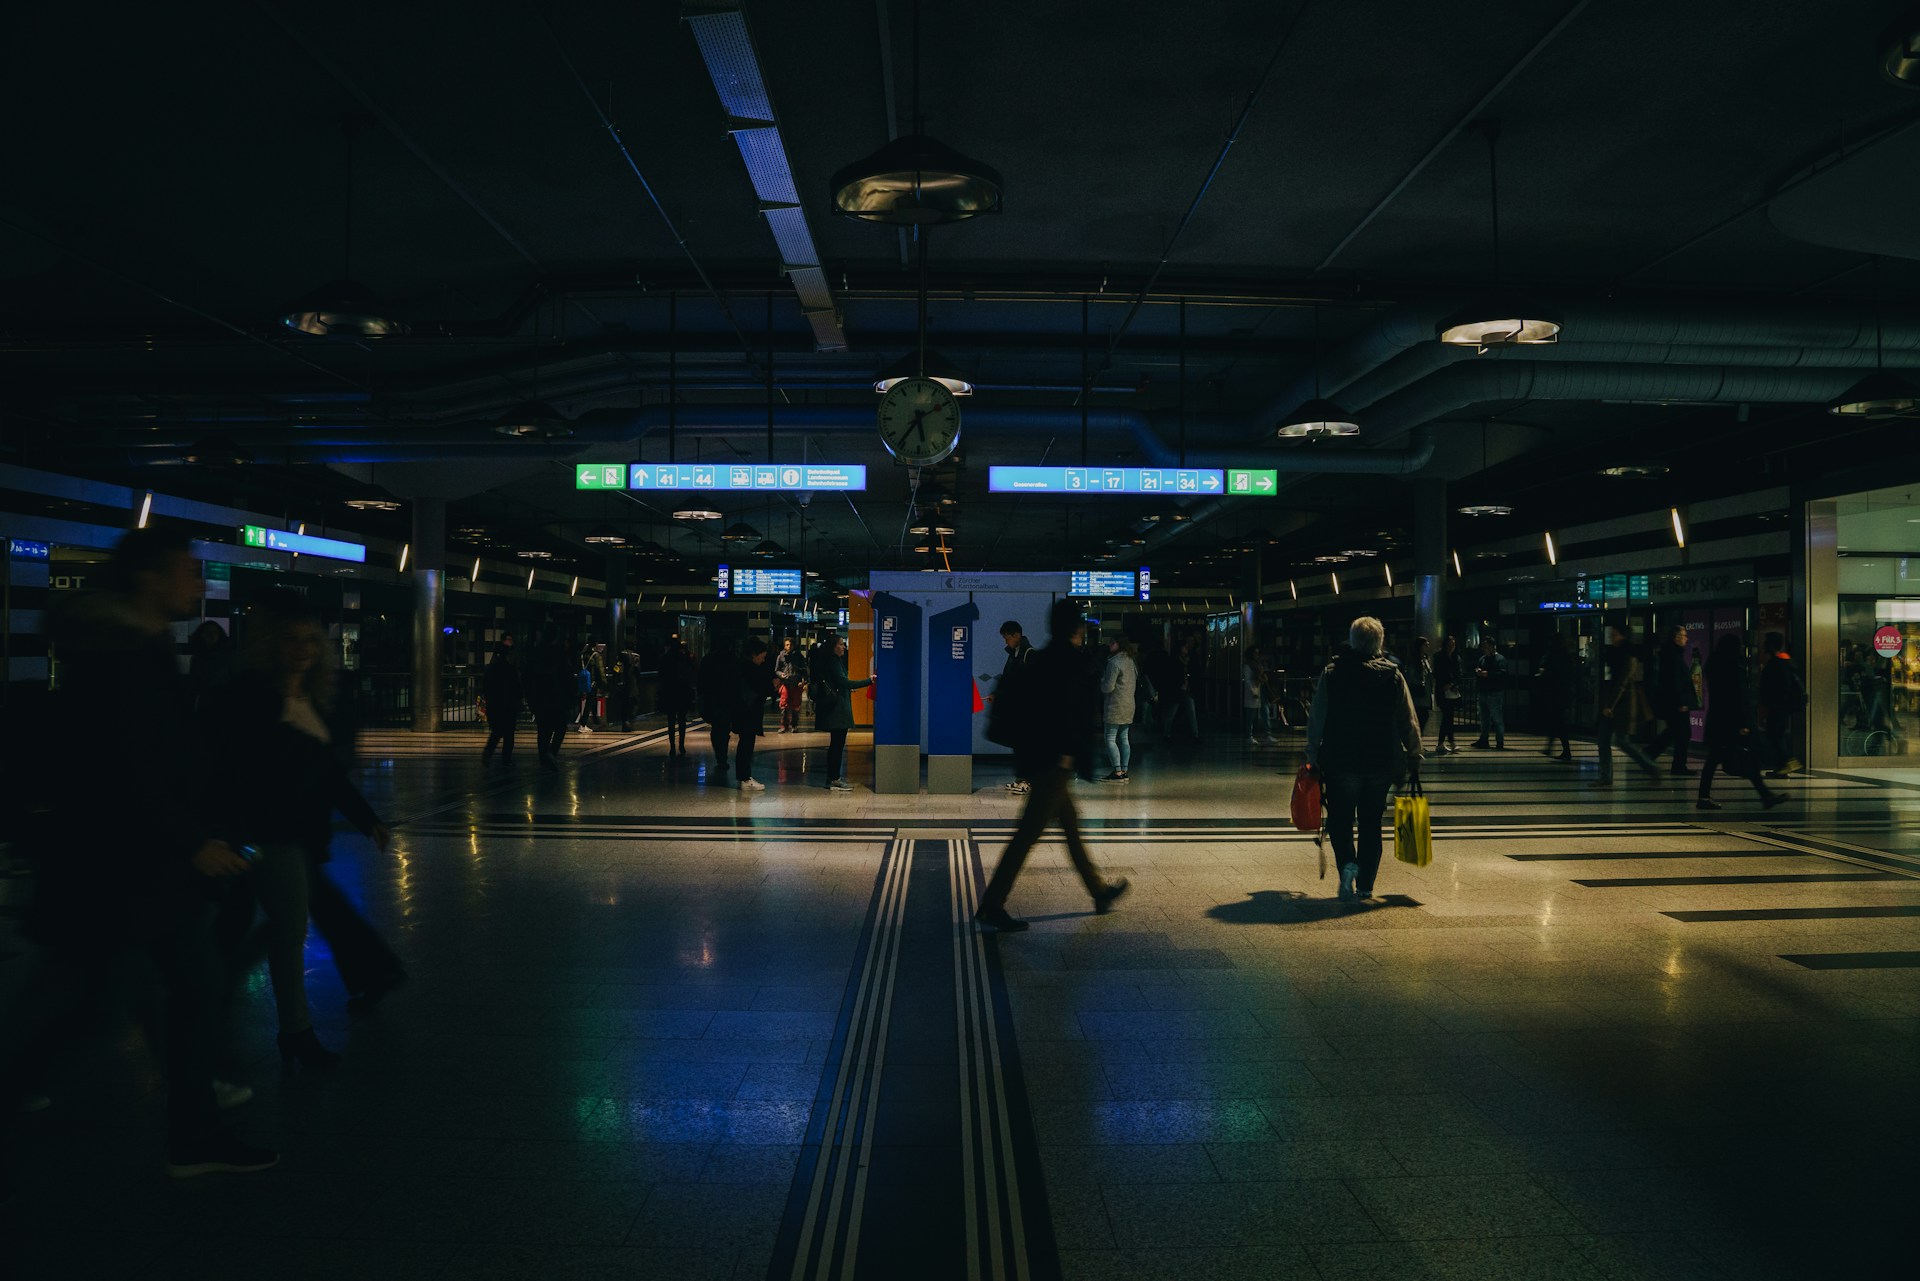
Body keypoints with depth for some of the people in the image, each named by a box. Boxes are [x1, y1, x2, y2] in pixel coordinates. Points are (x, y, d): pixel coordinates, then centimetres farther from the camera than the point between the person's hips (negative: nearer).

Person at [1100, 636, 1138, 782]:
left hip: (1115, 706, -9)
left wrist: (1102, 680, 2)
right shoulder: (1131, 661, 11)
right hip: (1129, 705, 9)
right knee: (1124, 739, 11)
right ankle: (1124, 771, 12)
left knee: (1110, 739, -5)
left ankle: (1117, 772, -9)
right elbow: (1135, 684, 17)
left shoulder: (1114, 662, -16)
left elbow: (1108, 687, -17)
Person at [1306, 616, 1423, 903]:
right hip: (1381, 764, 2)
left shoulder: (1331, 673, -4)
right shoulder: (1393, 675, 0)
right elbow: (1410, 723, 2)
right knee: (1371, 824, 12)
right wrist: (1414, 761, 9)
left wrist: (1313, 758, 2)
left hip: (1340, 763, -2)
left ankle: (1348, 864, -16)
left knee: (1339, 821, 9)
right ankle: (1365, 886, 14)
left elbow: (1316, 720, -4)